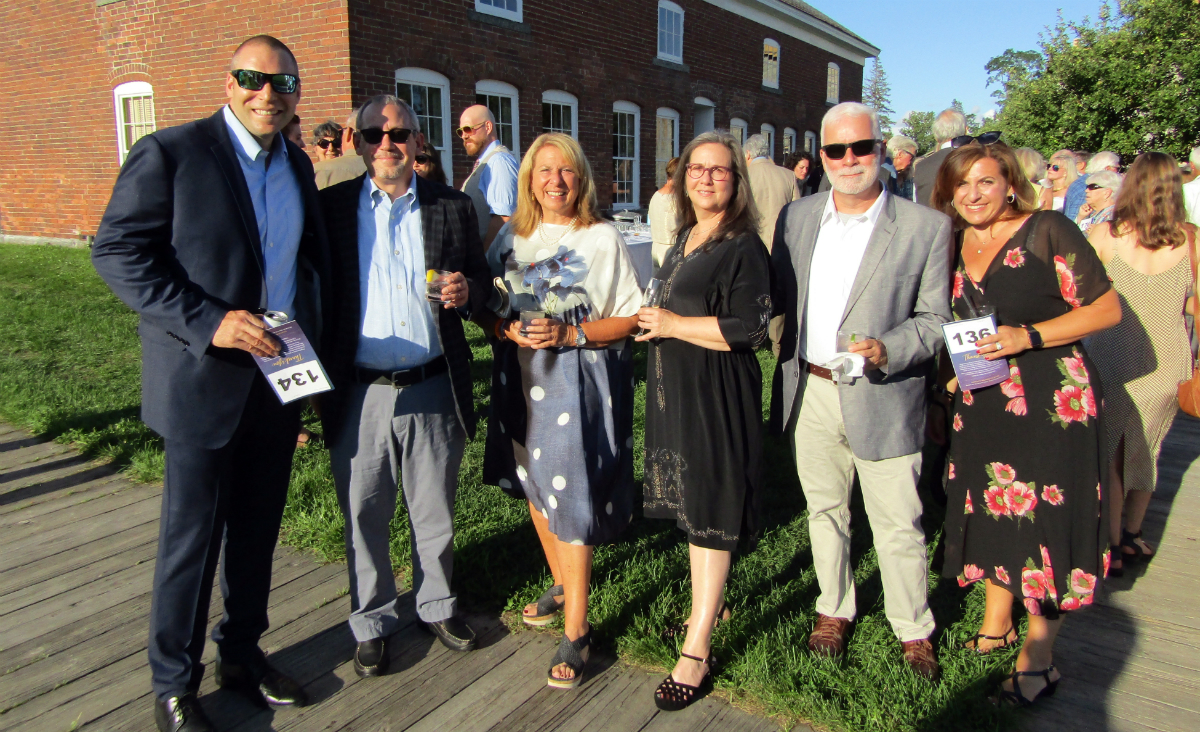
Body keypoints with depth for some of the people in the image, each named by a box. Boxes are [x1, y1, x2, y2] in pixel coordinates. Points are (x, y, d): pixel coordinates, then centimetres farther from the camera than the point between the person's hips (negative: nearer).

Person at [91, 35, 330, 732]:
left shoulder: (297, 166, 11)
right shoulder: (170, 153, -7)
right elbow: (118, 251, -12)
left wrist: (317, 356, 8)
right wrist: (209, 322, -22)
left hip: (281, 379, 6)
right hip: (205, 381, -5)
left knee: (258, 529, 16)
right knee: (192, 537, 5)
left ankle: (242, 653, 35)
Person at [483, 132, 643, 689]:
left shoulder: (603, 239, -4)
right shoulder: (512, 237, 9)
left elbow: (630, 319, -6)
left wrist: (570, 334, -19)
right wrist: (510, 330, -12)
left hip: (580, 384, -5)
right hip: (523, 379, 5)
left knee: (571, 495, -5)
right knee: (536, 486, 16)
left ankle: (576, 631, 7)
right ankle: (562, 582, 40)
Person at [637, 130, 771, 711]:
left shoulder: (743, 247, -12)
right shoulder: (684, 239, 14)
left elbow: (750, 328, -20)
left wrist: (672, 325, -16)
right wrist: (654, 320, 11)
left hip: (717, 397, -8)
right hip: (675, 392, 9)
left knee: (709, 515, -2)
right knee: (691, 505, 18)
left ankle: (697, 652, 8)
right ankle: (709, 603, 38)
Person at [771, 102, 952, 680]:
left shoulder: (927, 227, -6)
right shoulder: (796, 218, 6)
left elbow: (935, 318, -5)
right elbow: (777, 296, 11)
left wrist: (886, 349, -22)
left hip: (882, 399, -3)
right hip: (810, 394, 4)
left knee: (897, 524, 8)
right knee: (824, 509, 19)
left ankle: (913, 628, 31)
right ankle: (835, 609, 39)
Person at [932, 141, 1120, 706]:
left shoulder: (1047, 230, -8)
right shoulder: (953, 247, 8)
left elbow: (1107, 309, -9)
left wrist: (1028, 336, -19)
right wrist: (955, 374, 8)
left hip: (1050, 401, -5)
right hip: (981, 402, 6)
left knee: (1044, 519, 1)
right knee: (991, 510, 15)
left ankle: (1037, 662, 17)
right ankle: (995, 627, 35)